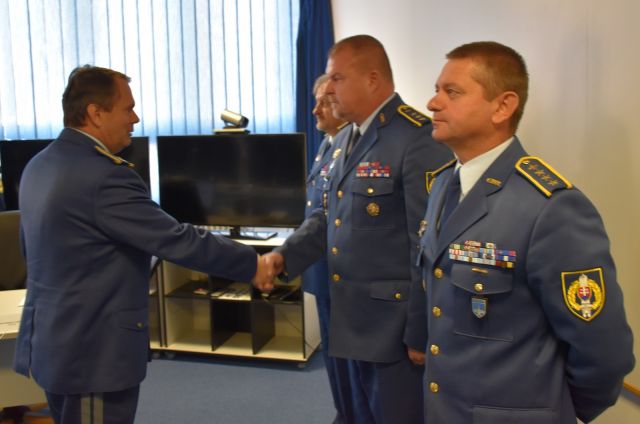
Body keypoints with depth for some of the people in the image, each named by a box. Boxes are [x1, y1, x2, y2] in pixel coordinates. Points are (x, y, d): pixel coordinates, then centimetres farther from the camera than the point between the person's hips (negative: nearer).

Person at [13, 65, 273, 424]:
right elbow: (178, 241, -23)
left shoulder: (39, 165, 6)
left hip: (53, 341, 10)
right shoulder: (106, 177, -25)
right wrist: (251, 263, -12)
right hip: (94, 350, -10)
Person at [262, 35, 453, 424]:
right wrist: (284, 256, 0)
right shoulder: (345, 140, 11)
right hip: (355, 320, 9)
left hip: (398, 326, -8)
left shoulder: (418, 138, -19)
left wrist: (422, 335, -16)